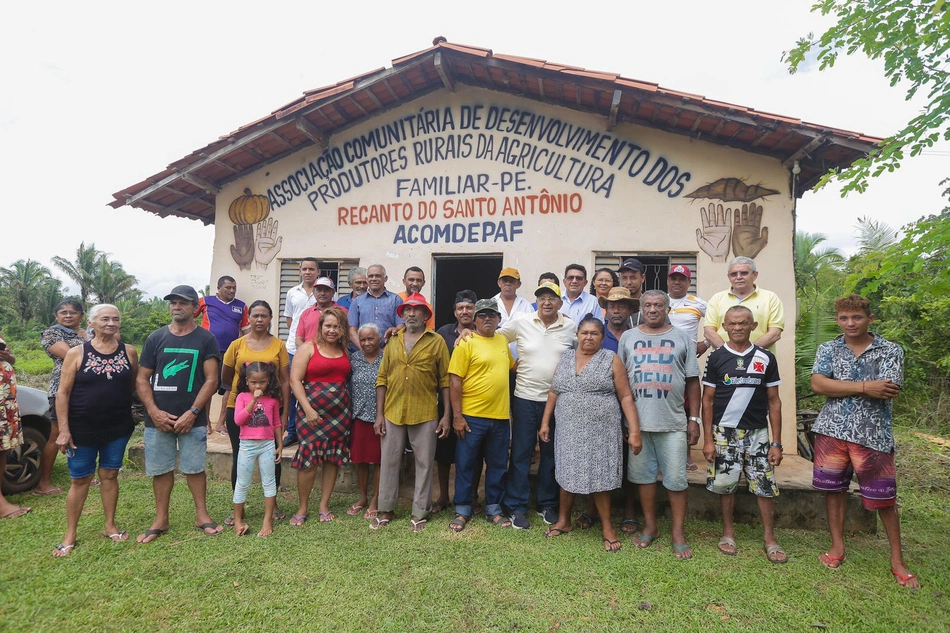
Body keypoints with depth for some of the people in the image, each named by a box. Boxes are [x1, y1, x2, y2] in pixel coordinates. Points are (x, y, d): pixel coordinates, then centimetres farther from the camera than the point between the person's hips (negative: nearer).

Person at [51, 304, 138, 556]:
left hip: (118, 427, 2)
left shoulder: (129, 352, -1)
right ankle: (70, 535, 21)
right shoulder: (77, 353, -6)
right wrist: (63, 429, -10)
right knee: (80, 480, 8)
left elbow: (134, 386, 9)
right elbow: (63, 393, -7)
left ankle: (109, 525, 26)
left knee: (109, 475, 12)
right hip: (83, 429, -2)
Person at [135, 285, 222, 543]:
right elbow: (141, 379, 5)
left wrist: (192, 412, -12)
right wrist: (154, 411, -8)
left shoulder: (206, 339, -1)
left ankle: (201, 515, 19)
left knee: (195, 468, 5)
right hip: (158, 419, 2)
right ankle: (161, 520, 24)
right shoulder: (155, 338, 5)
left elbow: (211, 379, -5)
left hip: (192, 418, -2)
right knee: (160, 469, 10)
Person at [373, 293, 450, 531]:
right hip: (393, 413, 3)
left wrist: (446, 415, -6)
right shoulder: (393, 342, 8)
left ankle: (419, 513, 20)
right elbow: (382, 379, 8)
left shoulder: (437, 341, -1)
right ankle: (386, 510, 26)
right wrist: (379, 414, 3)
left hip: (425, 414, -2)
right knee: (389, 462, 11)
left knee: (424, 464, 7)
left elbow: (445, 380, -2)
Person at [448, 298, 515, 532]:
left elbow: (512, 365, 27)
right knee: (465, 465, 7)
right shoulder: (466, 343, -8)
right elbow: (455, 381, -11)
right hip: (471, 416, -5)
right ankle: (462, 510, 22)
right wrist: (457, 416, -14)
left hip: (500, 417, 5)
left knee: (497, 466, 14)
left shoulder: (502, 341, 10)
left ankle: (494, 509, 29)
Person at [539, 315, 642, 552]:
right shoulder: (565, 358, 7)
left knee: (599, 477, 4)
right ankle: (563, 521, 30)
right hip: (569, 430, 4)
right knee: (567, 475, 13)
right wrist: (545, 422, 10)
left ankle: (608, 527, 22)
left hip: (600, 431, -3)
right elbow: (553, 392, 12)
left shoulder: (611, 360, -4)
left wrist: (634, 431, -12)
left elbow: (626, 397, -6)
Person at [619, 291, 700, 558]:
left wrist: (694, 419, 1)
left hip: (673, 422, -1)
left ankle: (678, 533, 18)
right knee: (643, 475, 10)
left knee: (676, 479, 3)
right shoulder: (628, 337, 9)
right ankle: (650, 526, 26)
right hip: (637, 421, 1)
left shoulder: (682, 338, 6)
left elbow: (693, 382, 6)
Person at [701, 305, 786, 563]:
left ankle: (770, 540, 18)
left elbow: (774, 402, 4)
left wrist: (777, 443, 0)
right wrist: (708, 439, -5)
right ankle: (728, 533, 24)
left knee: (765, 486, 2)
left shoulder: (765, 358, 2)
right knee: (725, 484, 7)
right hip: (724, 433, -1)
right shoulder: (716, 358, -1)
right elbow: (707, 401, 0)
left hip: (757, 433, 1)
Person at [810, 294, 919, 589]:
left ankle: (897, 559, 23)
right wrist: (864, 388, -17)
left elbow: (889, 391, -14)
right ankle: (837, 545, 25)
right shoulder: (828, 349, 5)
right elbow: (817, 384, -10)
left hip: (873, 433, -2)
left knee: (883, 496, 6)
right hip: (832, 430, 2)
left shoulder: (891, 351, 0)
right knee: (834, 488, 10)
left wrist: (838, 388, -9)